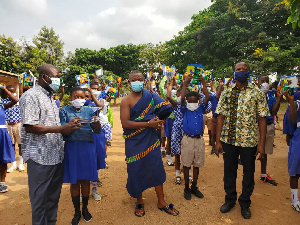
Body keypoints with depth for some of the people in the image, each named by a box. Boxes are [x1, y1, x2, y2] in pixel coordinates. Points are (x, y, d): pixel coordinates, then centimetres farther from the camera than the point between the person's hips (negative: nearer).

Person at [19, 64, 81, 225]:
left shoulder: (50, 97, 15)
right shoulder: (31, 96, -12)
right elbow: (29, 127, -20)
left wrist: (68, 127, 4)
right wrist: (61, 129, -23)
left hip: (56, 155, 8)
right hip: (40, 157, -8)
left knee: (53, 195, 19)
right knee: (40, 198, 8)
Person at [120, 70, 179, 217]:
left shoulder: (150, 96, 2)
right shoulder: (126, 101, -7)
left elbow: (167, 108, 2)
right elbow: (125, 123, -19)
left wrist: (156, 119, -13)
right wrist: (148, 123, -21)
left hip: (150, 140, 3)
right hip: (134, 142, -2)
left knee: (157, 169, 7)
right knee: (136, 171, 7)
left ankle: (161, 202, 25)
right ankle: (139, 202, 31)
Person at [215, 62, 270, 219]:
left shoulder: (257, 93, -2)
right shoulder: (226, 93, 3)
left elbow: (262, 119, -3)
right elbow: (221, 117, 1)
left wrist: (262, 144, -7)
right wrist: (218, 140, -3)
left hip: (249, 140, -1)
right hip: (228, 139, 1)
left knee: (248, 172, 13)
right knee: (229, 171, 14)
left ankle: (245, 203, 35)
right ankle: (230, 199, 36)